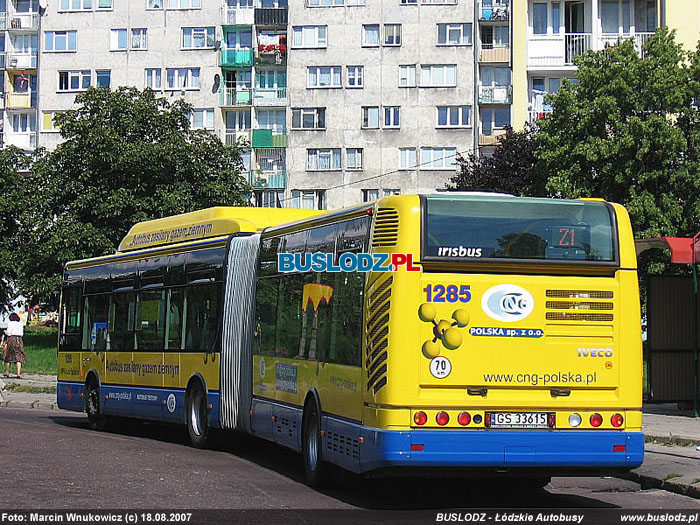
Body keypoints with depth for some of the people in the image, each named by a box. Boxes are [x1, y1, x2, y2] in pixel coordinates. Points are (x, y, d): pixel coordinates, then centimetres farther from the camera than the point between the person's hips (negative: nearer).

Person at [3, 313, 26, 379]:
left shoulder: (10, 323, -3)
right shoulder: (20, 324, 8)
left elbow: (8, 333, -7)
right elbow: (22, 334, 9)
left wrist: (5, 332, 14)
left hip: (11, 339, -2)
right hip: (19, 340, 2)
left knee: (9, 356, 13)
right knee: (19, 357, -2)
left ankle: (7, 372, 21)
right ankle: (18, 373, -13)